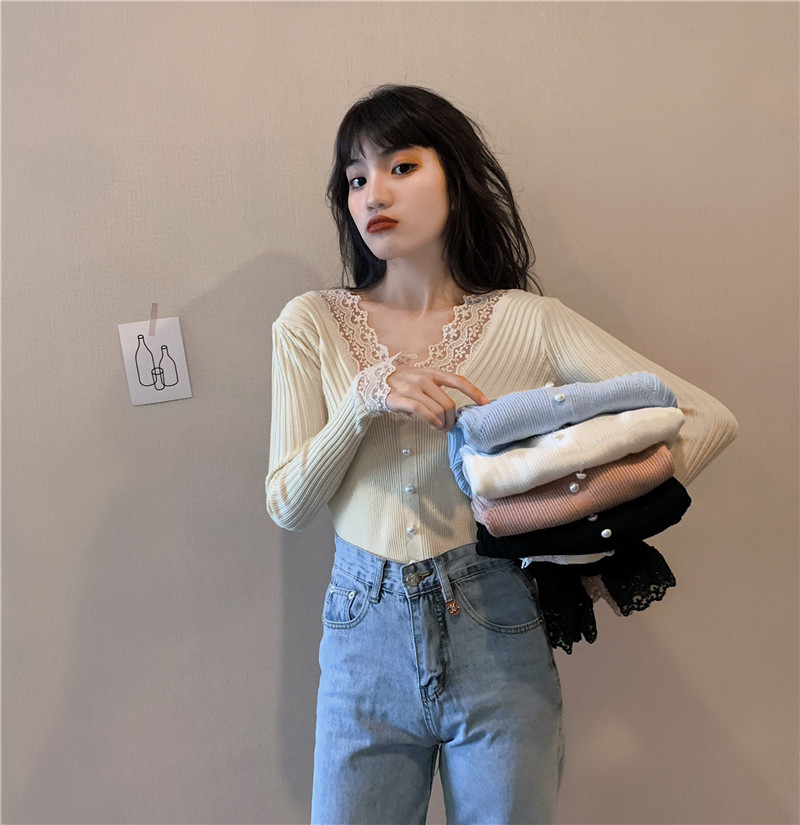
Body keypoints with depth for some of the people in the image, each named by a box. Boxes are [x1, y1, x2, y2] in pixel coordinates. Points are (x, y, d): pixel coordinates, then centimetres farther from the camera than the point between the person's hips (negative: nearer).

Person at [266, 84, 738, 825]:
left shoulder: (527, 321, -4)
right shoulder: (310, 325, 0)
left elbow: (711, 417, -6)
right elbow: (287, 506, -3)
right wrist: (365, 397, -18)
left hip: (498, 633, -1)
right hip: (366, 632, 1)